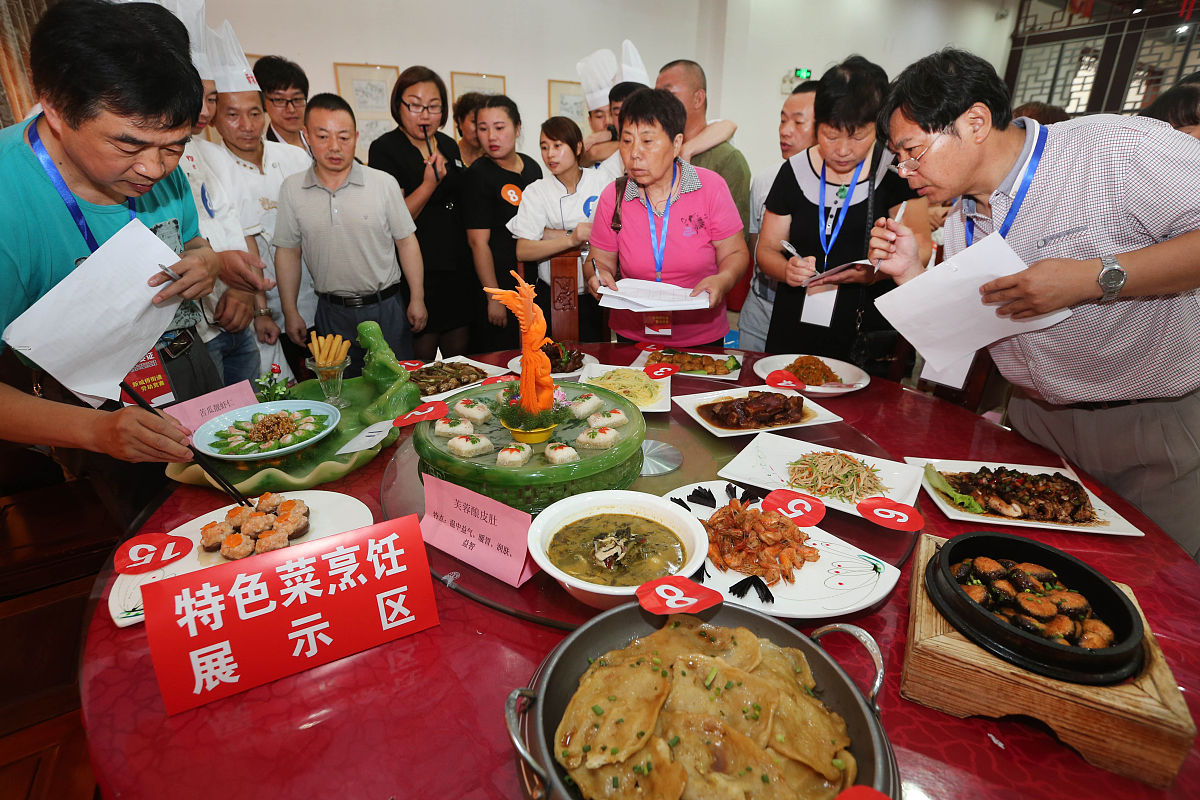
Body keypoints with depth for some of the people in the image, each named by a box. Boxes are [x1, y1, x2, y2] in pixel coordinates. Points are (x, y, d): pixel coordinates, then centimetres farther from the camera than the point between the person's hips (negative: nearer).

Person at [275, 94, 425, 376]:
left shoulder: (384, 183, -4)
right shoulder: (292, 189, 1)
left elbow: (406, 242, 0)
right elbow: (287, 251, 7)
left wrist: (417, 299, -2)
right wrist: (290, 312, 6)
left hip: (385, 308, -1)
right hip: (332, 312, 2)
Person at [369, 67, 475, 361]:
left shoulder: (449, 145, 13)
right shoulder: (385, 149, -6)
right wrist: (429, 184, -24)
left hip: (459, 269, 6)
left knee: (461, 353, 11)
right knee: (422, 357, 1)